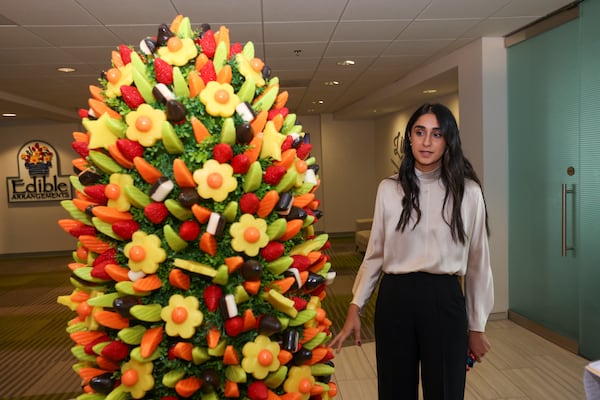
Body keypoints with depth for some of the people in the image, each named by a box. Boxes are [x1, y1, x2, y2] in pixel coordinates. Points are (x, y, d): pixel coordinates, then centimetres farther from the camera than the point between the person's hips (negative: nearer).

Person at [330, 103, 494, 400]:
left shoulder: (468, 192, -2)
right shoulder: (388, 189, 1)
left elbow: (477, 262, 3)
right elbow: (375, 254, 6)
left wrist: (477, 326, 6)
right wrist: (355, 306, 3)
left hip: (444, 299, -1)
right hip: (395, 298, 1)